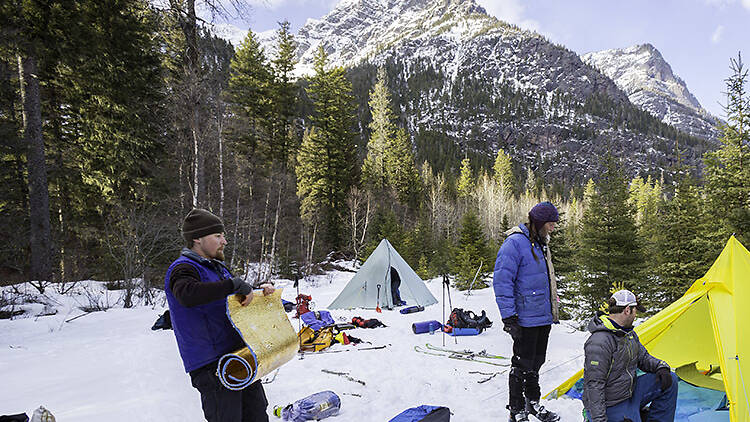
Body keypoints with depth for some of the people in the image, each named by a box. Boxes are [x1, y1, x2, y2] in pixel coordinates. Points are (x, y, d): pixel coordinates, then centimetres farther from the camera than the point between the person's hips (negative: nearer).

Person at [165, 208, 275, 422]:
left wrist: (259, 289, 7)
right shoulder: (183, 269, -13)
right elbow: (187, 294, -36)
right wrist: (234, 284, -34)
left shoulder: (217, 266, 15)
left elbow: (240, 298, 27)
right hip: (211, 367, -9)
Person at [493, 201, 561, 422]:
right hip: (526, 319, -9)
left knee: (536, 362, 19)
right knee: (522, 365, 1)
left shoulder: (541, 244, 14)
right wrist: (509, 316, -20)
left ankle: (533, 402, 34)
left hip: (544, 317, 9)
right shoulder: (515, 243, -16)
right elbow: (502, 281, -19)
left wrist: (552, 310, 25)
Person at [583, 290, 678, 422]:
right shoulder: (600, 342, -28)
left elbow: (643, 358, 19)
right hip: (611, 407, -9)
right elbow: (594, 385, -28)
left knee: (670, 380, 5)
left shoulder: (630, 334, 6)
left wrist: (661, 367, -4)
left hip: (630, 393, 9)